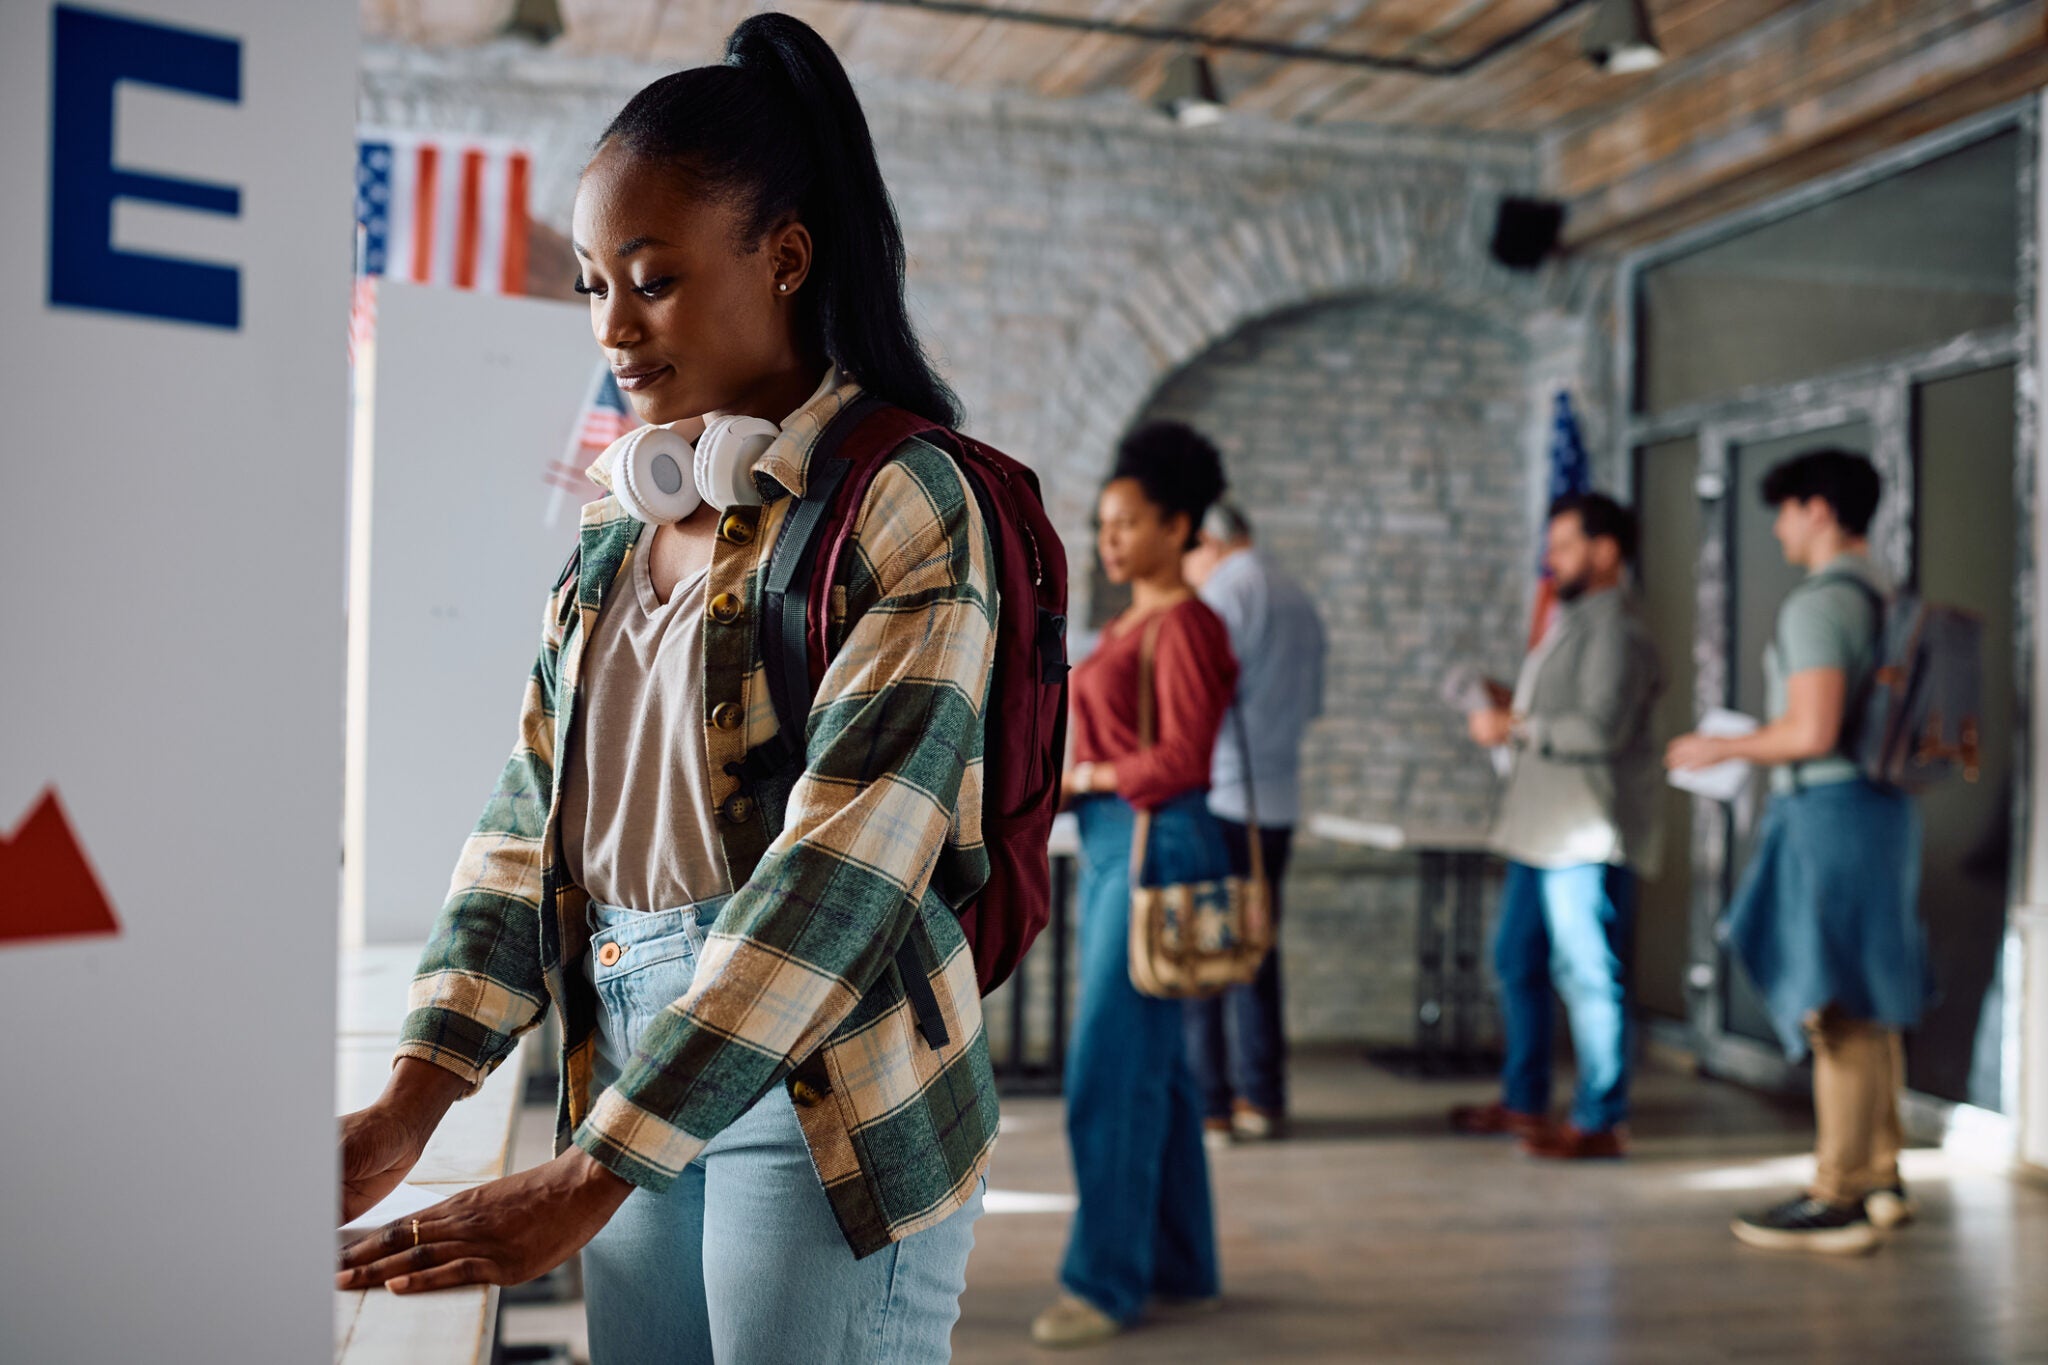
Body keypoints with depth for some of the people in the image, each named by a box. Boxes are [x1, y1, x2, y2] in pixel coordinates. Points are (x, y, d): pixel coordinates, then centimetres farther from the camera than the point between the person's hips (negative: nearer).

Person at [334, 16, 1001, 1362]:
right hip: (635, 1078, 6)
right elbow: (527, 818, 8)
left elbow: (839, 871, -21)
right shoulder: (621, 526, 10)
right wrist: (409, 1108, -3)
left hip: (831, 1097, -6)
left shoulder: (903, 503, -12)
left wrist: (585, 1182, -23)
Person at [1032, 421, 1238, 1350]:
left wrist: (1088, 776, -9)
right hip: (1107, 844, 10)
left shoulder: (1182, 624, -11)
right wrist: (1062, 780, 3)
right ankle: (1180, 1268, 23)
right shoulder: (1126, 625, 16)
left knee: (1110, 1069, -7)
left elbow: (1183, 759, -18)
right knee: (1153, 1064, 14)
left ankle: (1106, 1281, 3)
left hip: (1156, 846, -10)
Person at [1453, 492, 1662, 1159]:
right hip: (1542, 829, 11)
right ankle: (1524, 1101, 29)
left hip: (1588, 835, -11)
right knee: (1516, 959, 17)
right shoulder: (1569, 622, 19)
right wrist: (1513, 704, 11)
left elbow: (1603, 728, -24)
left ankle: (1601, 1121, 4)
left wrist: (1517, 725, -18)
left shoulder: (1615, 632, -13)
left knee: (1588, 974, -5)